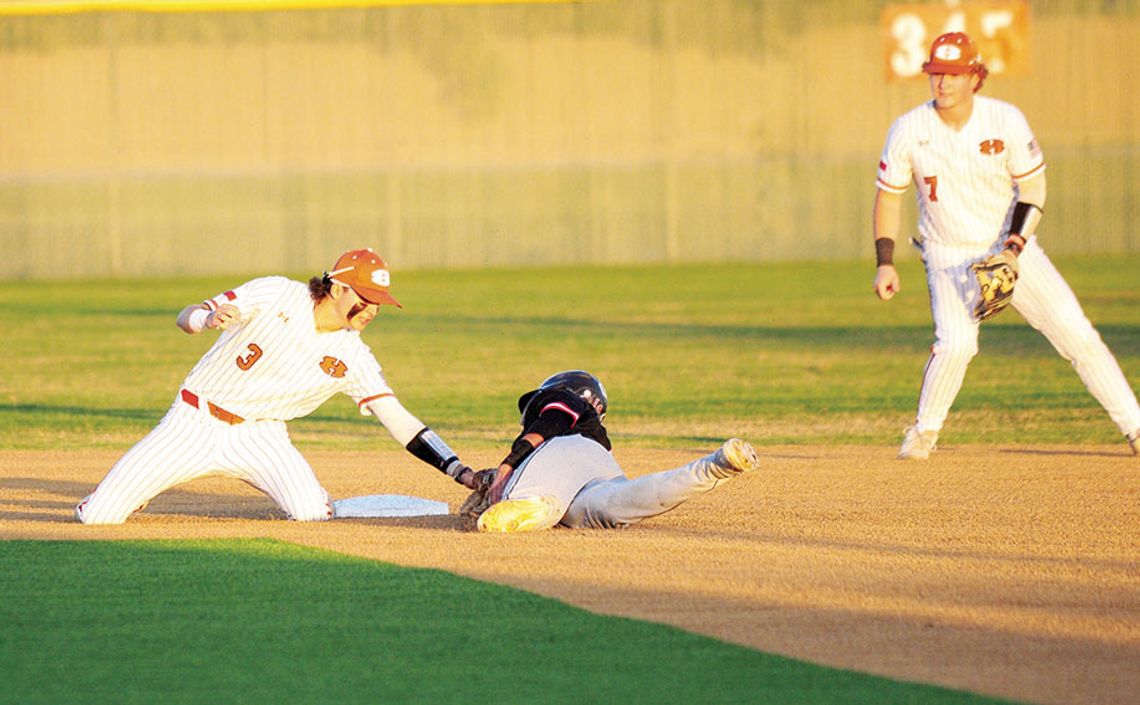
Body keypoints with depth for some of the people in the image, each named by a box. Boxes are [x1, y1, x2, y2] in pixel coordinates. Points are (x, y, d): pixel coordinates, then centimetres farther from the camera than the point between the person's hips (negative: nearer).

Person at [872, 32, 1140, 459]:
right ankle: (924, 432, 2)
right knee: (956, 343, -23)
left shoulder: (1005, 121, -12)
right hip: (948, 258, -1)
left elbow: (1032, 188, -5)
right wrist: (885, 263, -6)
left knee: (1076, 332, -7)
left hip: (1012, 248, 1)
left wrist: (1014, 250, -17)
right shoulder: (908, 131, -10)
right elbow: (888, 195, 1)